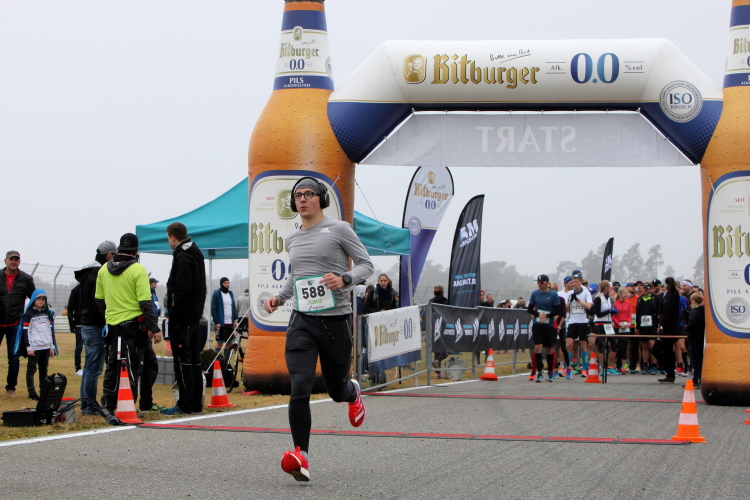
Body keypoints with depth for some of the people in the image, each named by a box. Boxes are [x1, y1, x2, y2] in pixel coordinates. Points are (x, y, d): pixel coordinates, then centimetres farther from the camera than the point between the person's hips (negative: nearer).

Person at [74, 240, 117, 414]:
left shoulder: (88, 272, 18)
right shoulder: (98, 273, -15)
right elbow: (99, 302, -21)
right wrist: (107, 322, -19)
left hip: (87, 325, 11)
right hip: (96, 327, -11)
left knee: (90, 367, 15)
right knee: (94, 367, -8)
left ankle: (86, 405, 19)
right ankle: (90, 406, -6)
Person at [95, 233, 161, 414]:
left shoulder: (104, 270, 8)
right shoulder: (137, 270, -10)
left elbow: (99, 299, 14)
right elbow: (145, 302, -14)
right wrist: (154, 328, -13)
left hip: (112, 323, 5)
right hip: (133, 324, -5)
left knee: (112, 366, 14)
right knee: (131, 367, -1)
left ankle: (108, 405, 15)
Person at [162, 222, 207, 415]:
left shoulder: (182, 257, -14)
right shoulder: (196, 254, 17)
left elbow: (182, 289, -23)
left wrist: (173, 312, -17)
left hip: (182, 317, -10)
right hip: (195, 315, 10)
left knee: (182, 359, -8)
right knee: (194, 359, 11)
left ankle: (186, 405, -8)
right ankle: (196, 403, 15)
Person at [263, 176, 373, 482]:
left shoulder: (339, 229, -2)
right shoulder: (292, 240, 13)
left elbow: (366, 264, -2)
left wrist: (344, 279, -21)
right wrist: (279, 297, 15)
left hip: (336, 320, -3)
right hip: (303, 321, 3)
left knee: (336, 390, 11)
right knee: (300, 386, -17)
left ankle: (353, 392, 51)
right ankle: (301, 457, -16)